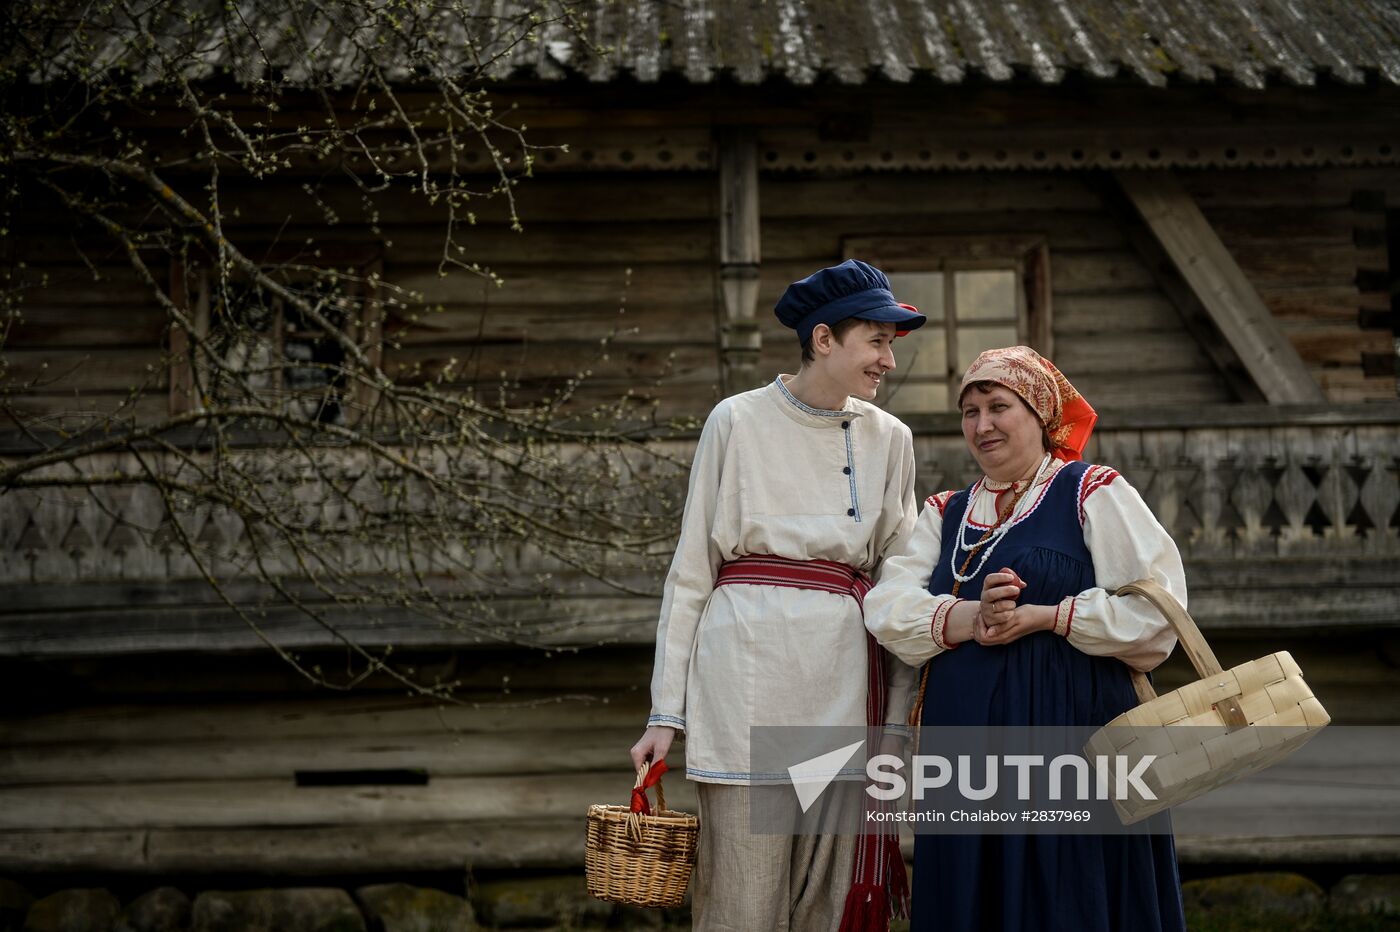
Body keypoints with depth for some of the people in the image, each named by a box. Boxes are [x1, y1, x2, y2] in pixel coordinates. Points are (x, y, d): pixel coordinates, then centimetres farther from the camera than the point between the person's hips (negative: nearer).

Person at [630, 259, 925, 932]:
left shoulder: (889, 439, 12)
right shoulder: (738, 421, 2)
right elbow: (690, 572, 3)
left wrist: (899, 717, 5)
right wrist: (666, 712, -2)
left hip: (848, 674, 4)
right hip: (748, 665, -3)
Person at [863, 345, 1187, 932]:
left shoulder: (1093, 494, 2)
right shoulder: (945, 513, 17)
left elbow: (1154, 605, -9)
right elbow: (887, 607, 1)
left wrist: (1042, 617, -15)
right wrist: (969, 618, -16)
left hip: (1068, 726, -5)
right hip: (963, 731, 5)